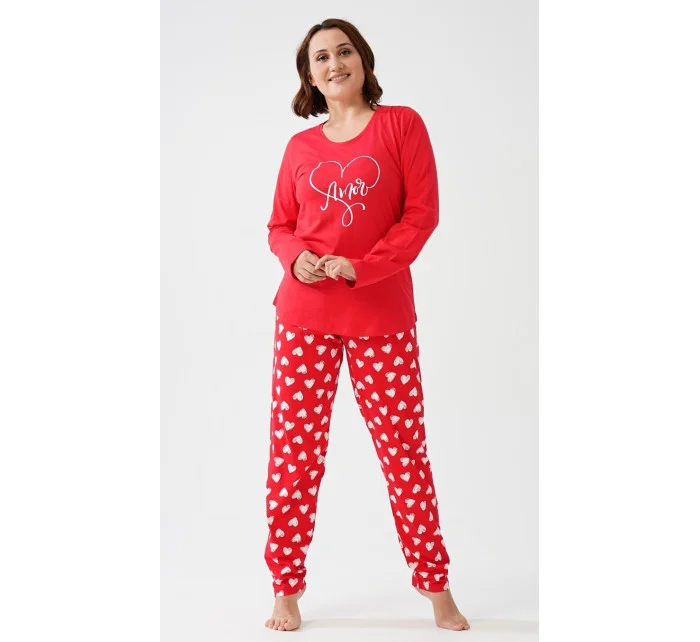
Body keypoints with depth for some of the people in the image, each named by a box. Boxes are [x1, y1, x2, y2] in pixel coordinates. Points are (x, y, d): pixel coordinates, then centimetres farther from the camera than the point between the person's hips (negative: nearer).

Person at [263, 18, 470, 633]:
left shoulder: (401, 123, 2)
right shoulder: (300, 147, 10)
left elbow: (422, 212, -5)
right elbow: (280, 226, 14)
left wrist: (362, 268, -15)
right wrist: (296, 257, -9)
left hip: (382, 315, -2)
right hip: (304, 316, 3)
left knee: (404, 448, 2)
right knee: (293, 449, 3)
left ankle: (437, 587, 18)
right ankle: (287, 588, 16)